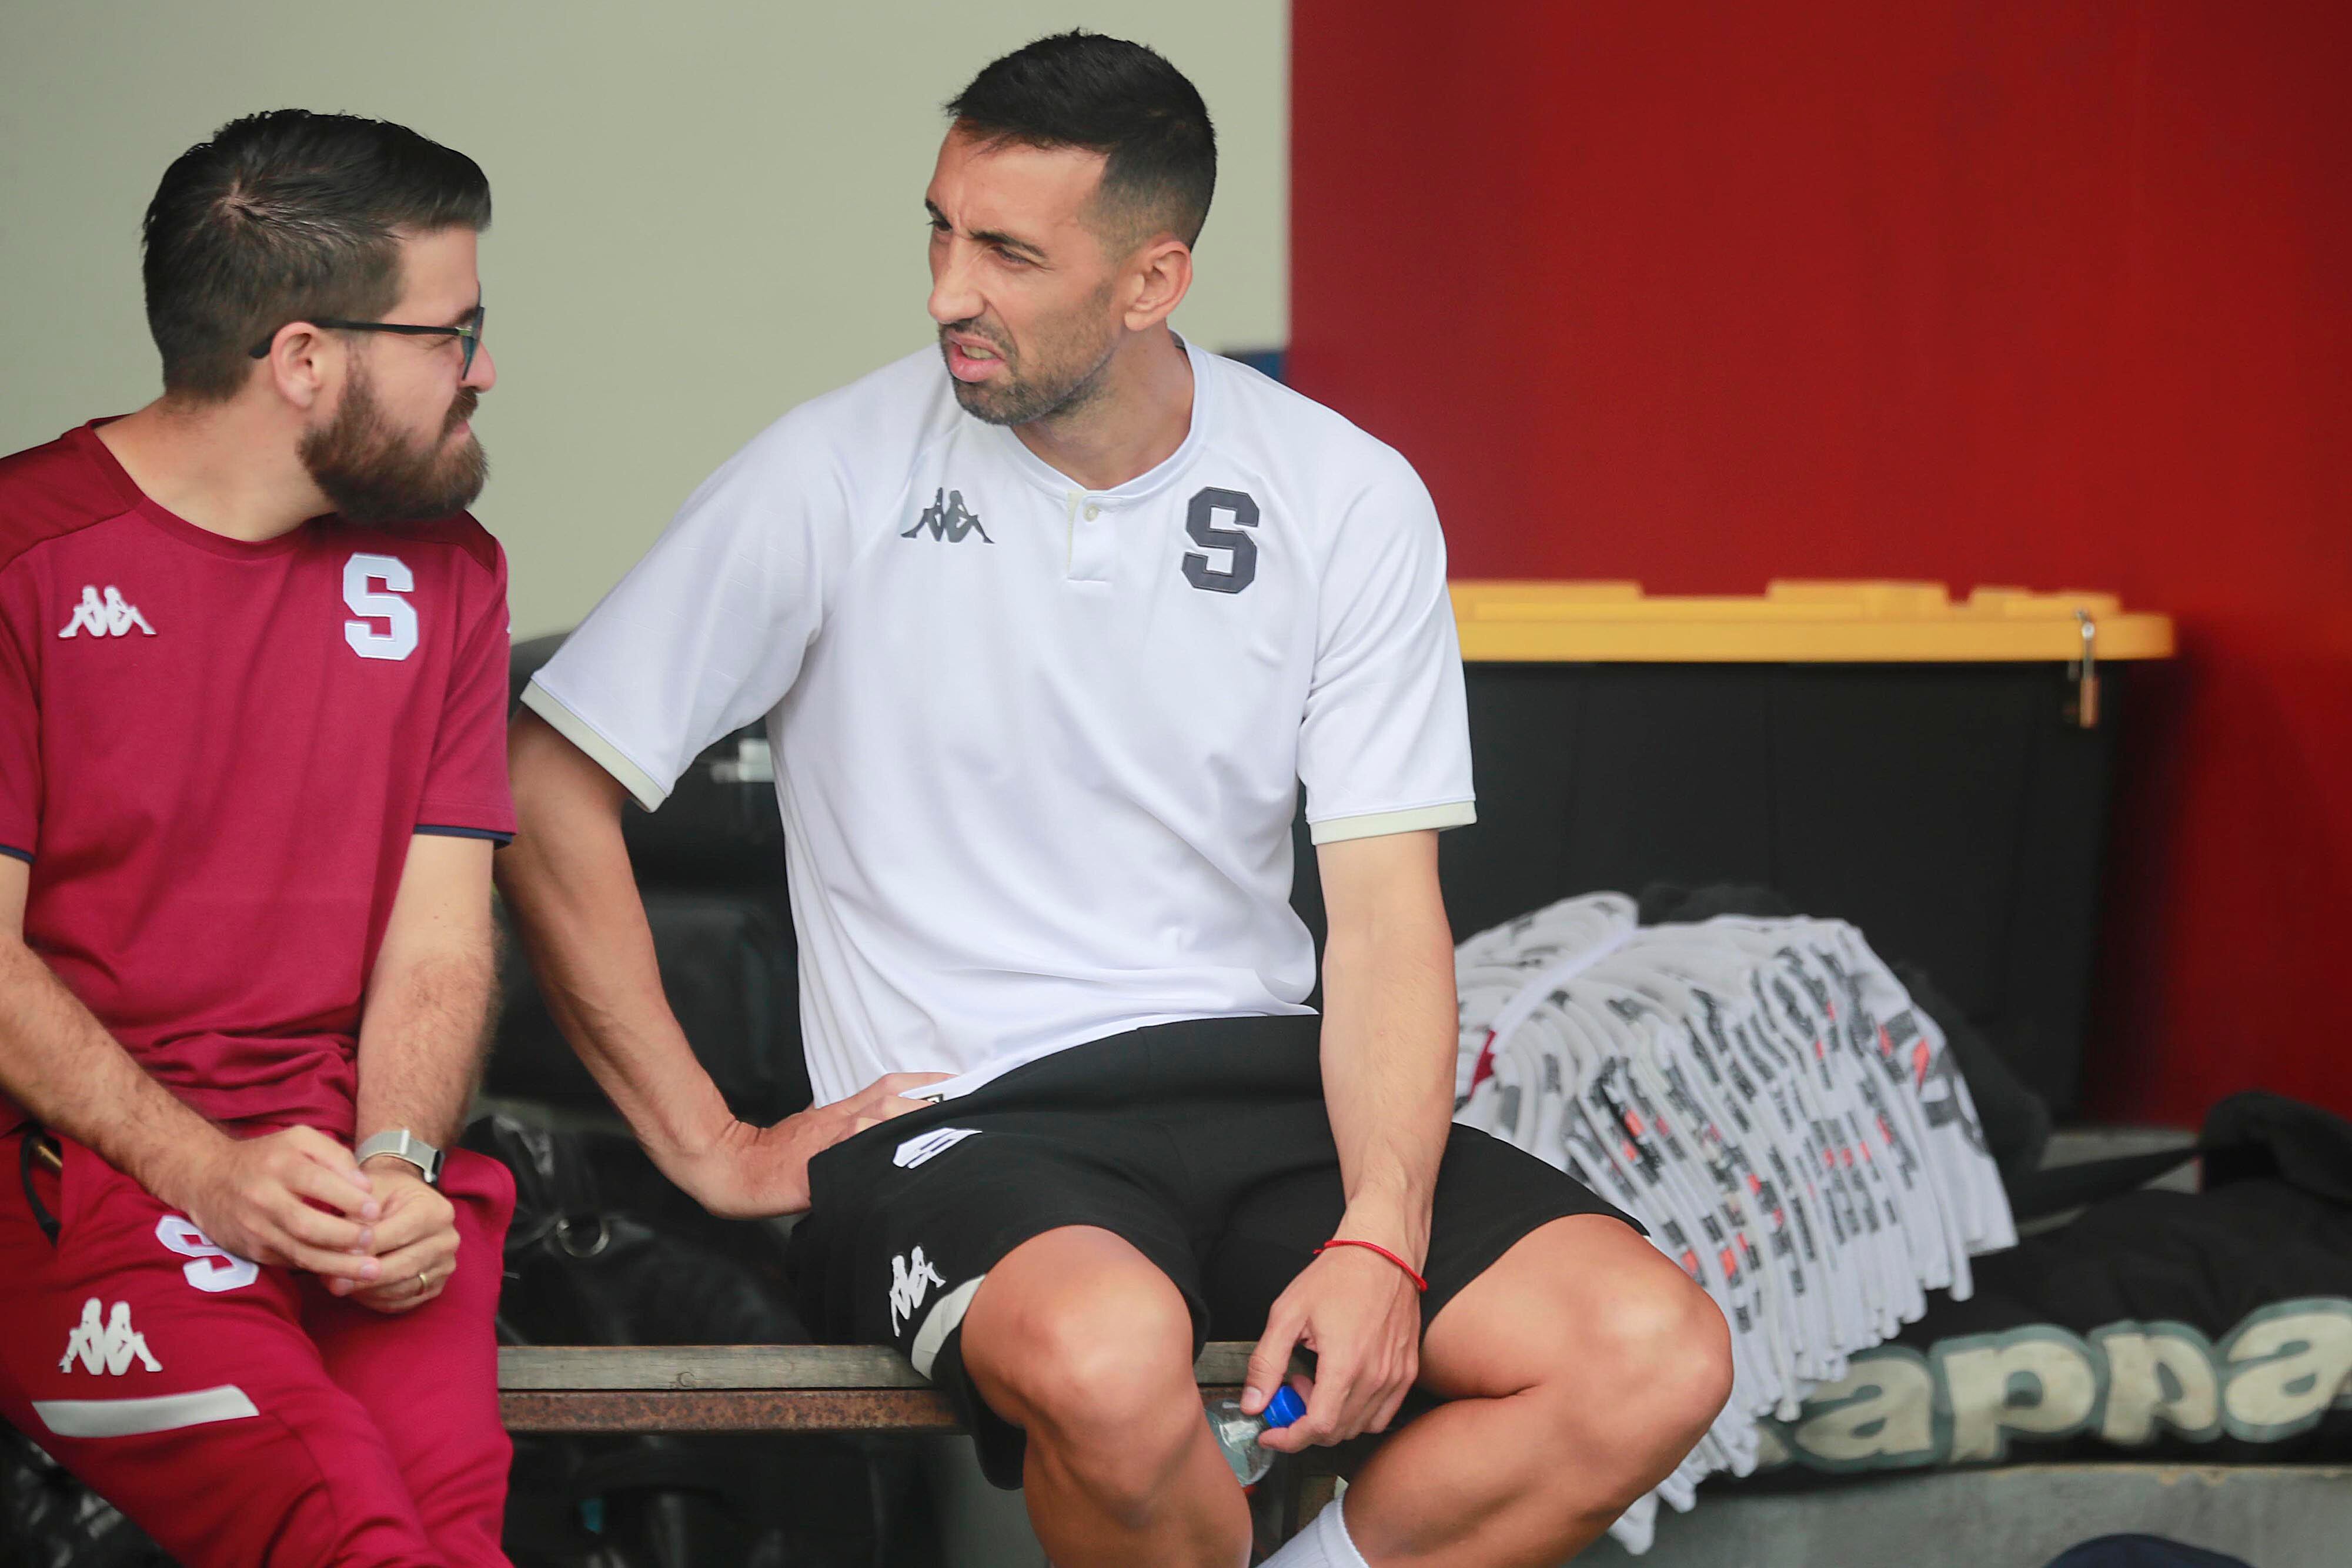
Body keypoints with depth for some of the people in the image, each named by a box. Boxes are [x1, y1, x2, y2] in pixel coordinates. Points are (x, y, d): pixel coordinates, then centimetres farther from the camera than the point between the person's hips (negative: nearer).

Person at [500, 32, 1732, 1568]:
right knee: (1111, 1354, -38)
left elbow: (1387, 914, -1)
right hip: (958, 1123, -3)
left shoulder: (1348, 500, 2)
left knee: (1659, 1352, -20)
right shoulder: (838, 477, -4)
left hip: (1268, 1085, 3)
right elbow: (545, 793, -1)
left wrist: (1380, 1238, -17)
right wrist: (712, 1145, -3)